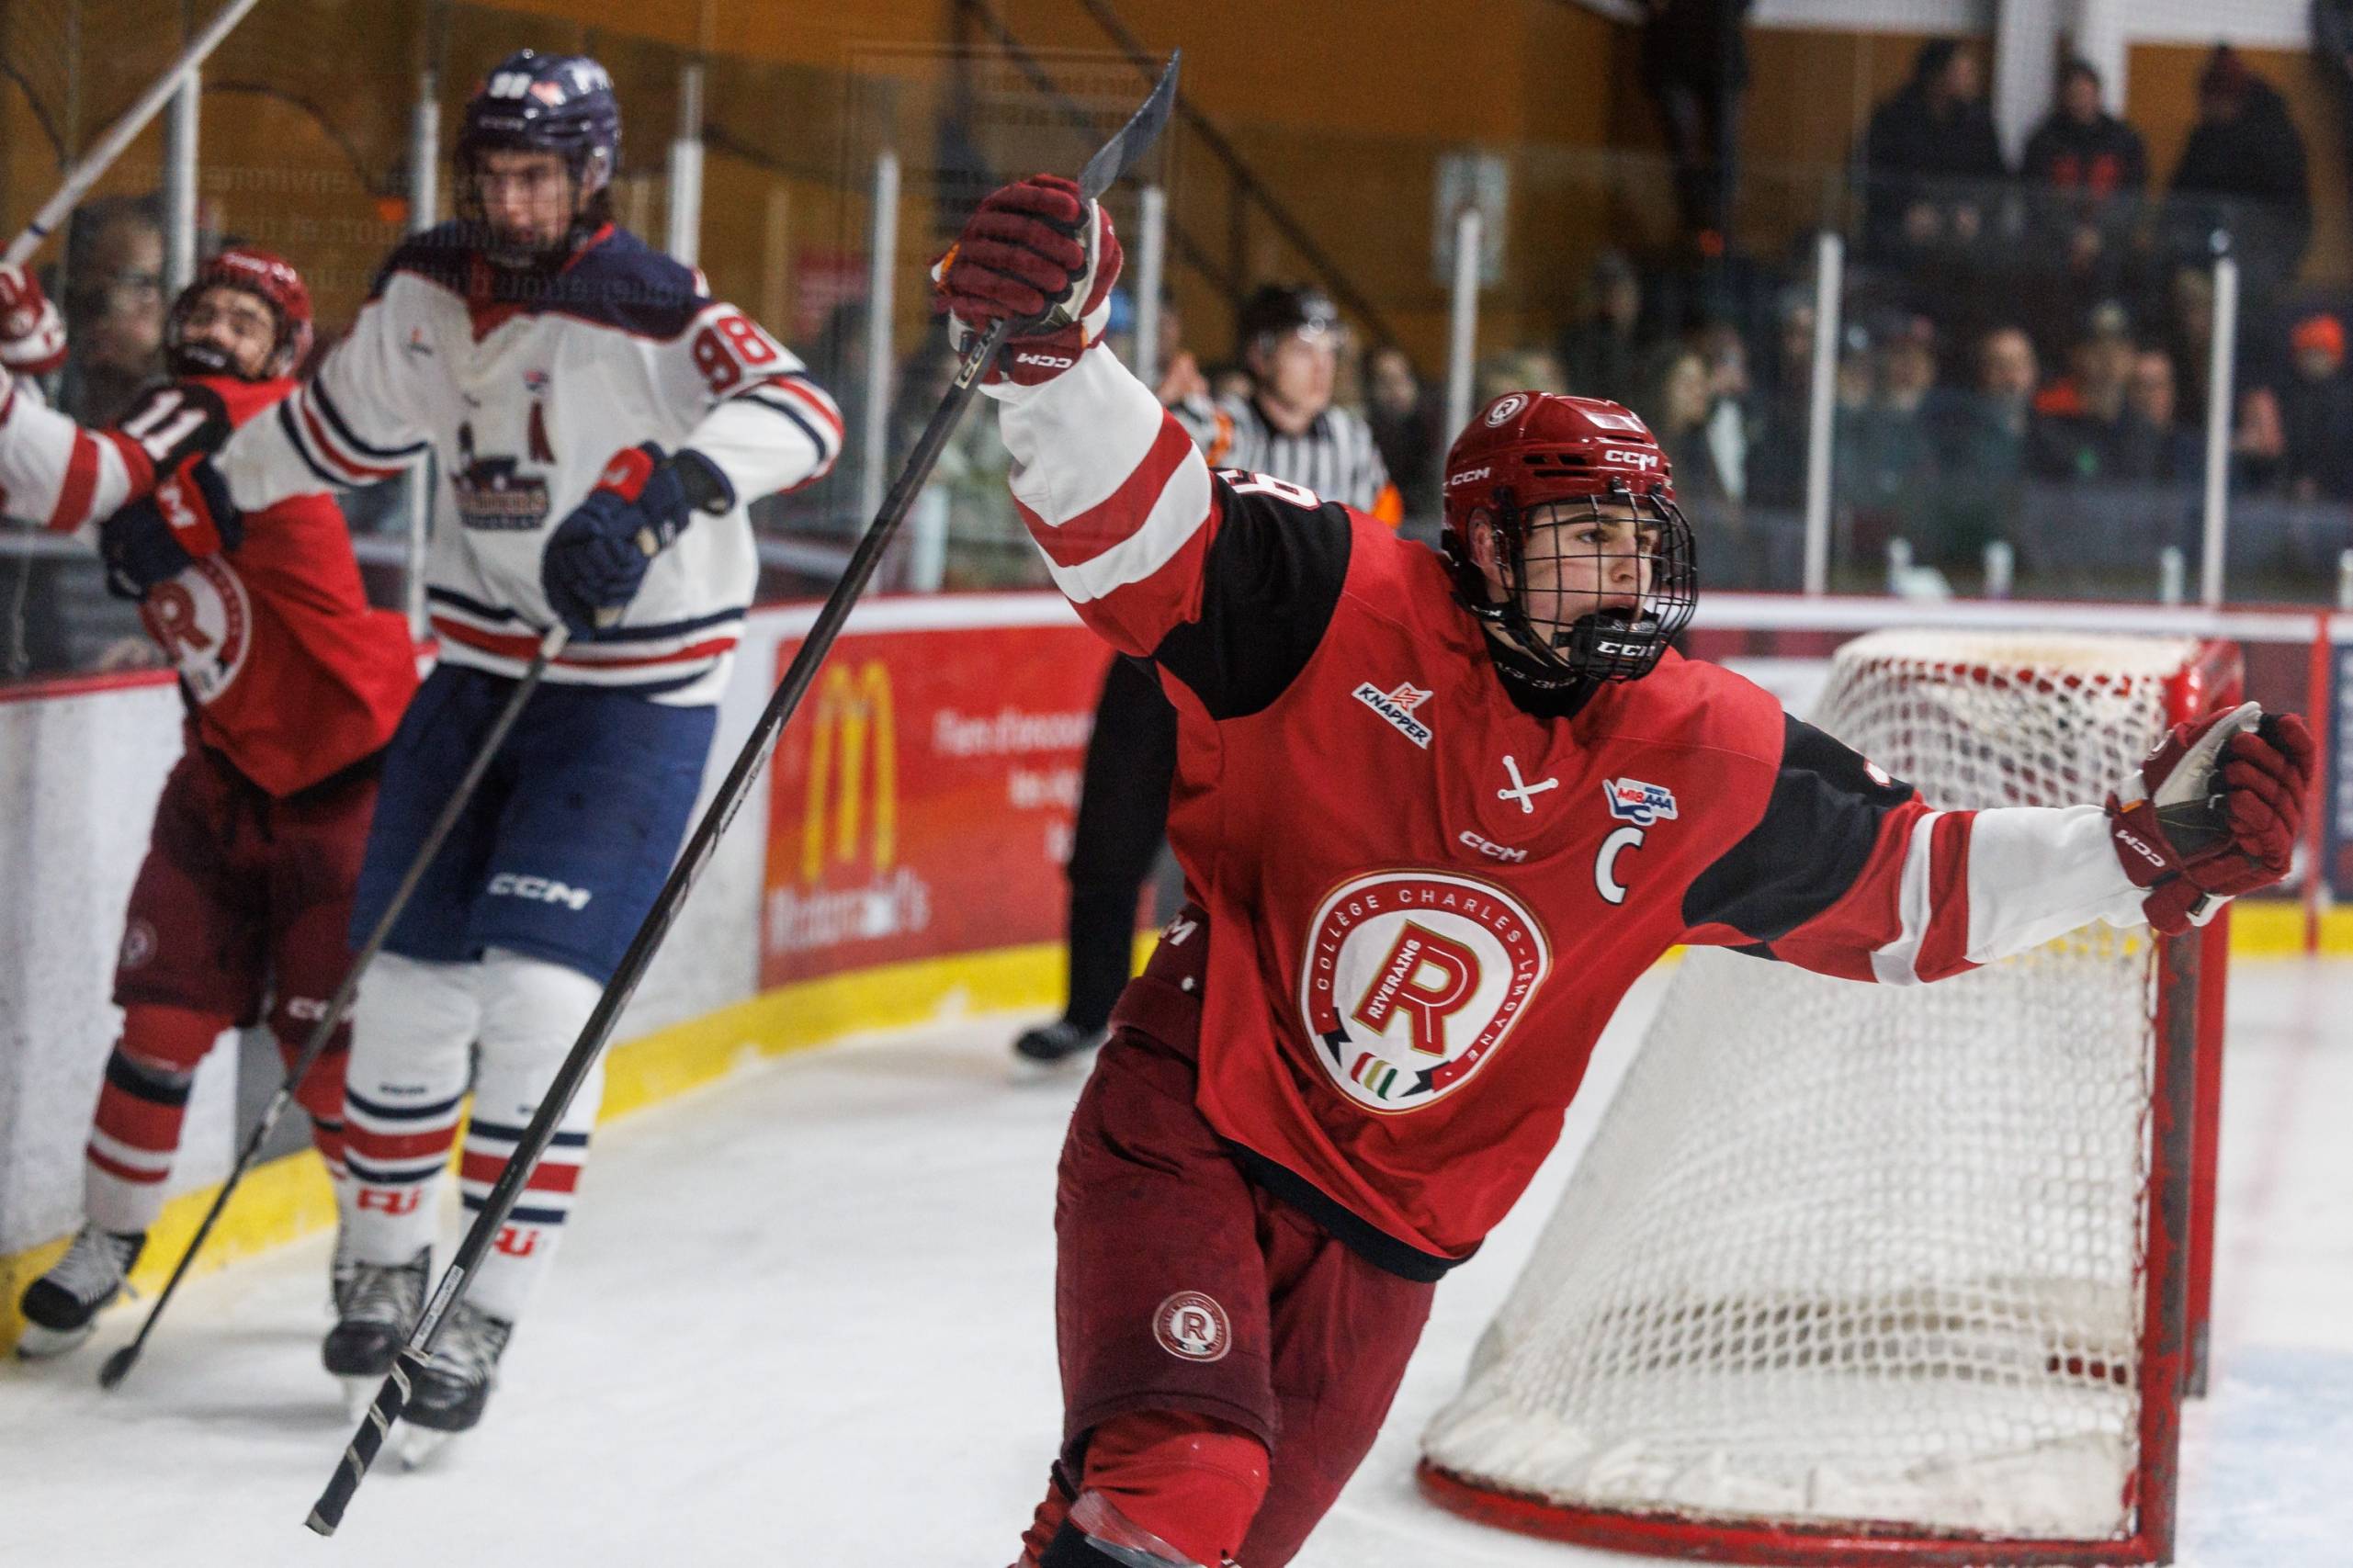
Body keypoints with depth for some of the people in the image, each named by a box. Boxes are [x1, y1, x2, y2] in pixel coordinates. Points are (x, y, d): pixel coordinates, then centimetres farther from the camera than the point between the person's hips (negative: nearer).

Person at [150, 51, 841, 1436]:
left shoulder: (646, 312, -18)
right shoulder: (429, 289, 2)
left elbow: (796, 414, -34)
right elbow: (349, 420, 20)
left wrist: (659, 486, -50)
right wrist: (204, 498, 22)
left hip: (634, 695, -6)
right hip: (480, 670, 6)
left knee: (535, 995, -15)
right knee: (410, 980, 6)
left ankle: (489, 1319, -7)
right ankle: (390, 1263, 25)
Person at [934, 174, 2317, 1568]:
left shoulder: (1708, 763, -3)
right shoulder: (1348, 613, -13)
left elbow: (1897, 888, 4)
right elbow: (1135, 524, -18)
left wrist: (2139, 851, -5)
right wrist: (1051, 344, -36)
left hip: (1387, 1229, 4)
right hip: (1187, 1125, -4)